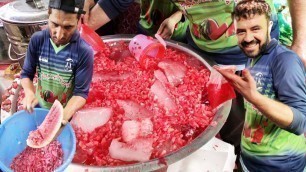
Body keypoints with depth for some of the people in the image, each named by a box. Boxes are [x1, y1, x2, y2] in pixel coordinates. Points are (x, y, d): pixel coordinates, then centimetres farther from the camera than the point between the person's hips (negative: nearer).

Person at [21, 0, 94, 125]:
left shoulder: (84, 52, -27)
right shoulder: (37, 40, -18)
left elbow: (81, 92, -23)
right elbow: (26, 74, -8)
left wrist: (64, 115, -40)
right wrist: (29, 93, -29)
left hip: (65, 110, -2)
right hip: (39, 106, 3)